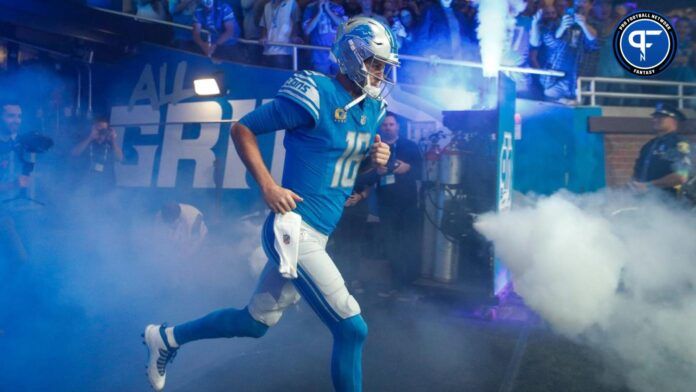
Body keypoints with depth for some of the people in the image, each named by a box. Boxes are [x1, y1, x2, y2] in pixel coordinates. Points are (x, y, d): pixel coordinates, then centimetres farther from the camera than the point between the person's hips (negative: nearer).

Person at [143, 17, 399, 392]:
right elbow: (242, 129, -8)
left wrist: (376, 158, 2)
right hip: (296, 230, -9)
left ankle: (166, 338, 39)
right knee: (352, 329, -7)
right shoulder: (316, 95, -14)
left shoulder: (373, 108, 10)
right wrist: (268, 186, -17)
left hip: (315, 233, 9)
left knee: (255, 322, 20)